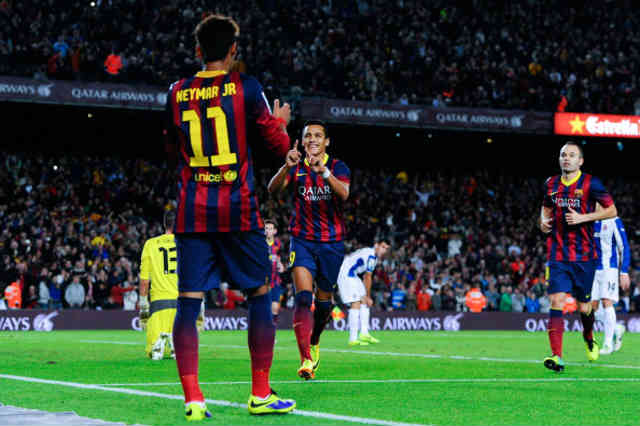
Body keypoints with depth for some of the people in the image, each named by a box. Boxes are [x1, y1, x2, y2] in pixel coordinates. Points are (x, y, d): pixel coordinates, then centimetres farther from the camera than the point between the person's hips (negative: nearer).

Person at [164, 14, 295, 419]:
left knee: (189, 303, 1)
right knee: (261, 296, 8)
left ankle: (193, 400, -6)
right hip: (238, 210, -3)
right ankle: (261, 395, 9)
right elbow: (280, 145, 2)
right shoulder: (246, 88, -3)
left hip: (192, 211, 3)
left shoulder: (177, 93, 7)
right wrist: (281, 122, 22)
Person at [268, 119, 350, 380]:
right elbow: (273, 189, -15)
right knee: (303, 298, -18)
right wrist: (287, 167, -33)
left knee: (324, 301, 9)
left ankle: (314, 343, 38)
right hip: (302, 240, 0)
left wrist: (323, 171, -39)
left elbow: (343, 194, -22)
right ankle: (306, 360, -24)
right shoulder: (296, 168, 3)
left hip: (332, 242, 1)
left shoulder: (338, 167, -1)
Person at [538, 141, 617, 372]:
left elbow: (611, 210, -4)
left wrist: (583, 217, -15)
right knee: (556, 301, -13)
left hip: (584, 255, -2)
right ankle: (557, 357, -18)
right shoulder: (551, 184, 8)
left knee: (584, 306, 8)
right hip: (557, 255, 2)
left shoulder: (591, 183, -5)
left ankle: (589, 338, 41)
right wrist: (543, 220, 4)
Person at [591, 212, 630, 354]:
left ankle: (608, 343, -9)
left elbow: (624, 248, -5)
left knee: (607, 302, -14)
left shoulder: (613, 221, -6)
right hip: (593, 270, 6)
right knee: (592, 305, 1)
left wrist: (624, 273, -10)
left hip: (609, 269, -6)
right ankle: (616, 329, 23)